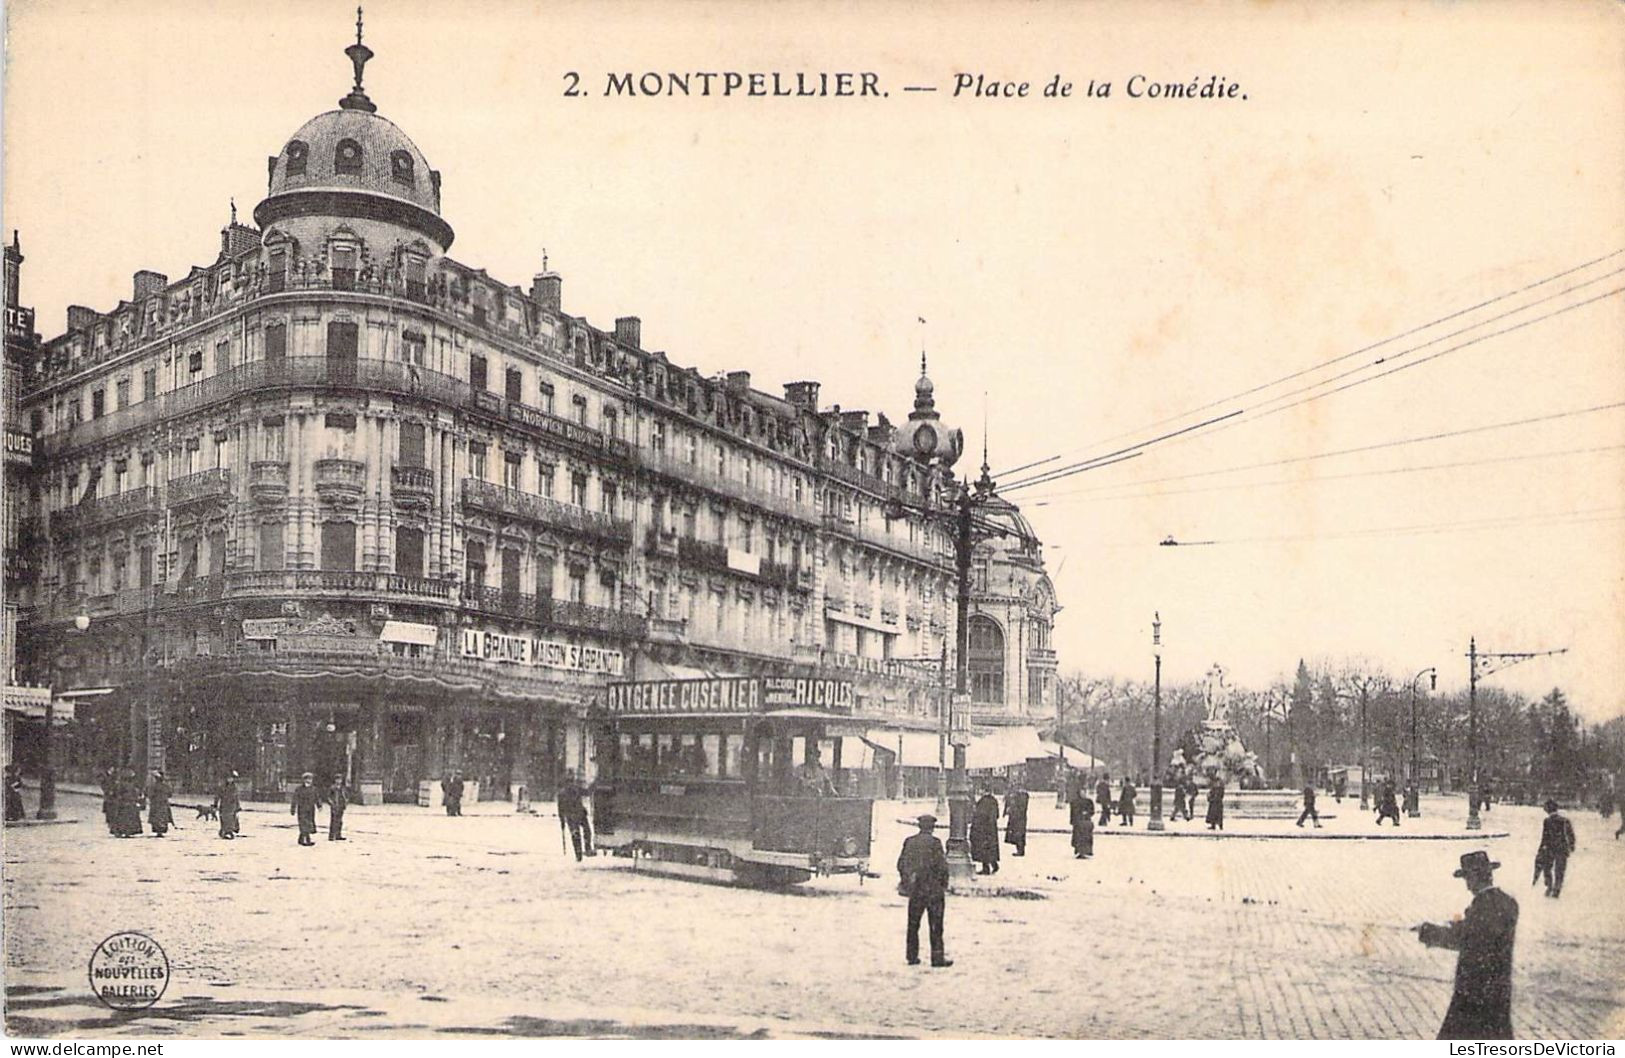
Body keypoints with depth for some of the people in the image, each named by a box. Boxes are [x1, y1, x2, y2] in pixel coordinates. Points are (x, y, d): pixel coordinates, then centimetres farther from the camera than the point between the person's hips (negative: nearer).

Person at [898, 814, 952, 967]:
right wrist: (944, 884, 1)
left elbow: (901, 864, 8)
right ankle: (938, 957, 2)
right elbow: (942, 866, -13)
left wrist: (905, 883, 18)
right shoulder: (934, 842, -12)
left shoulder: (909, 841, 3)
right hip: (933, 890, -4)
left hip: (915, 890, 4)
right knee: (936, 925, 2)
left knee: (913, 924, 13)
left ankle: (912, 956, 15)